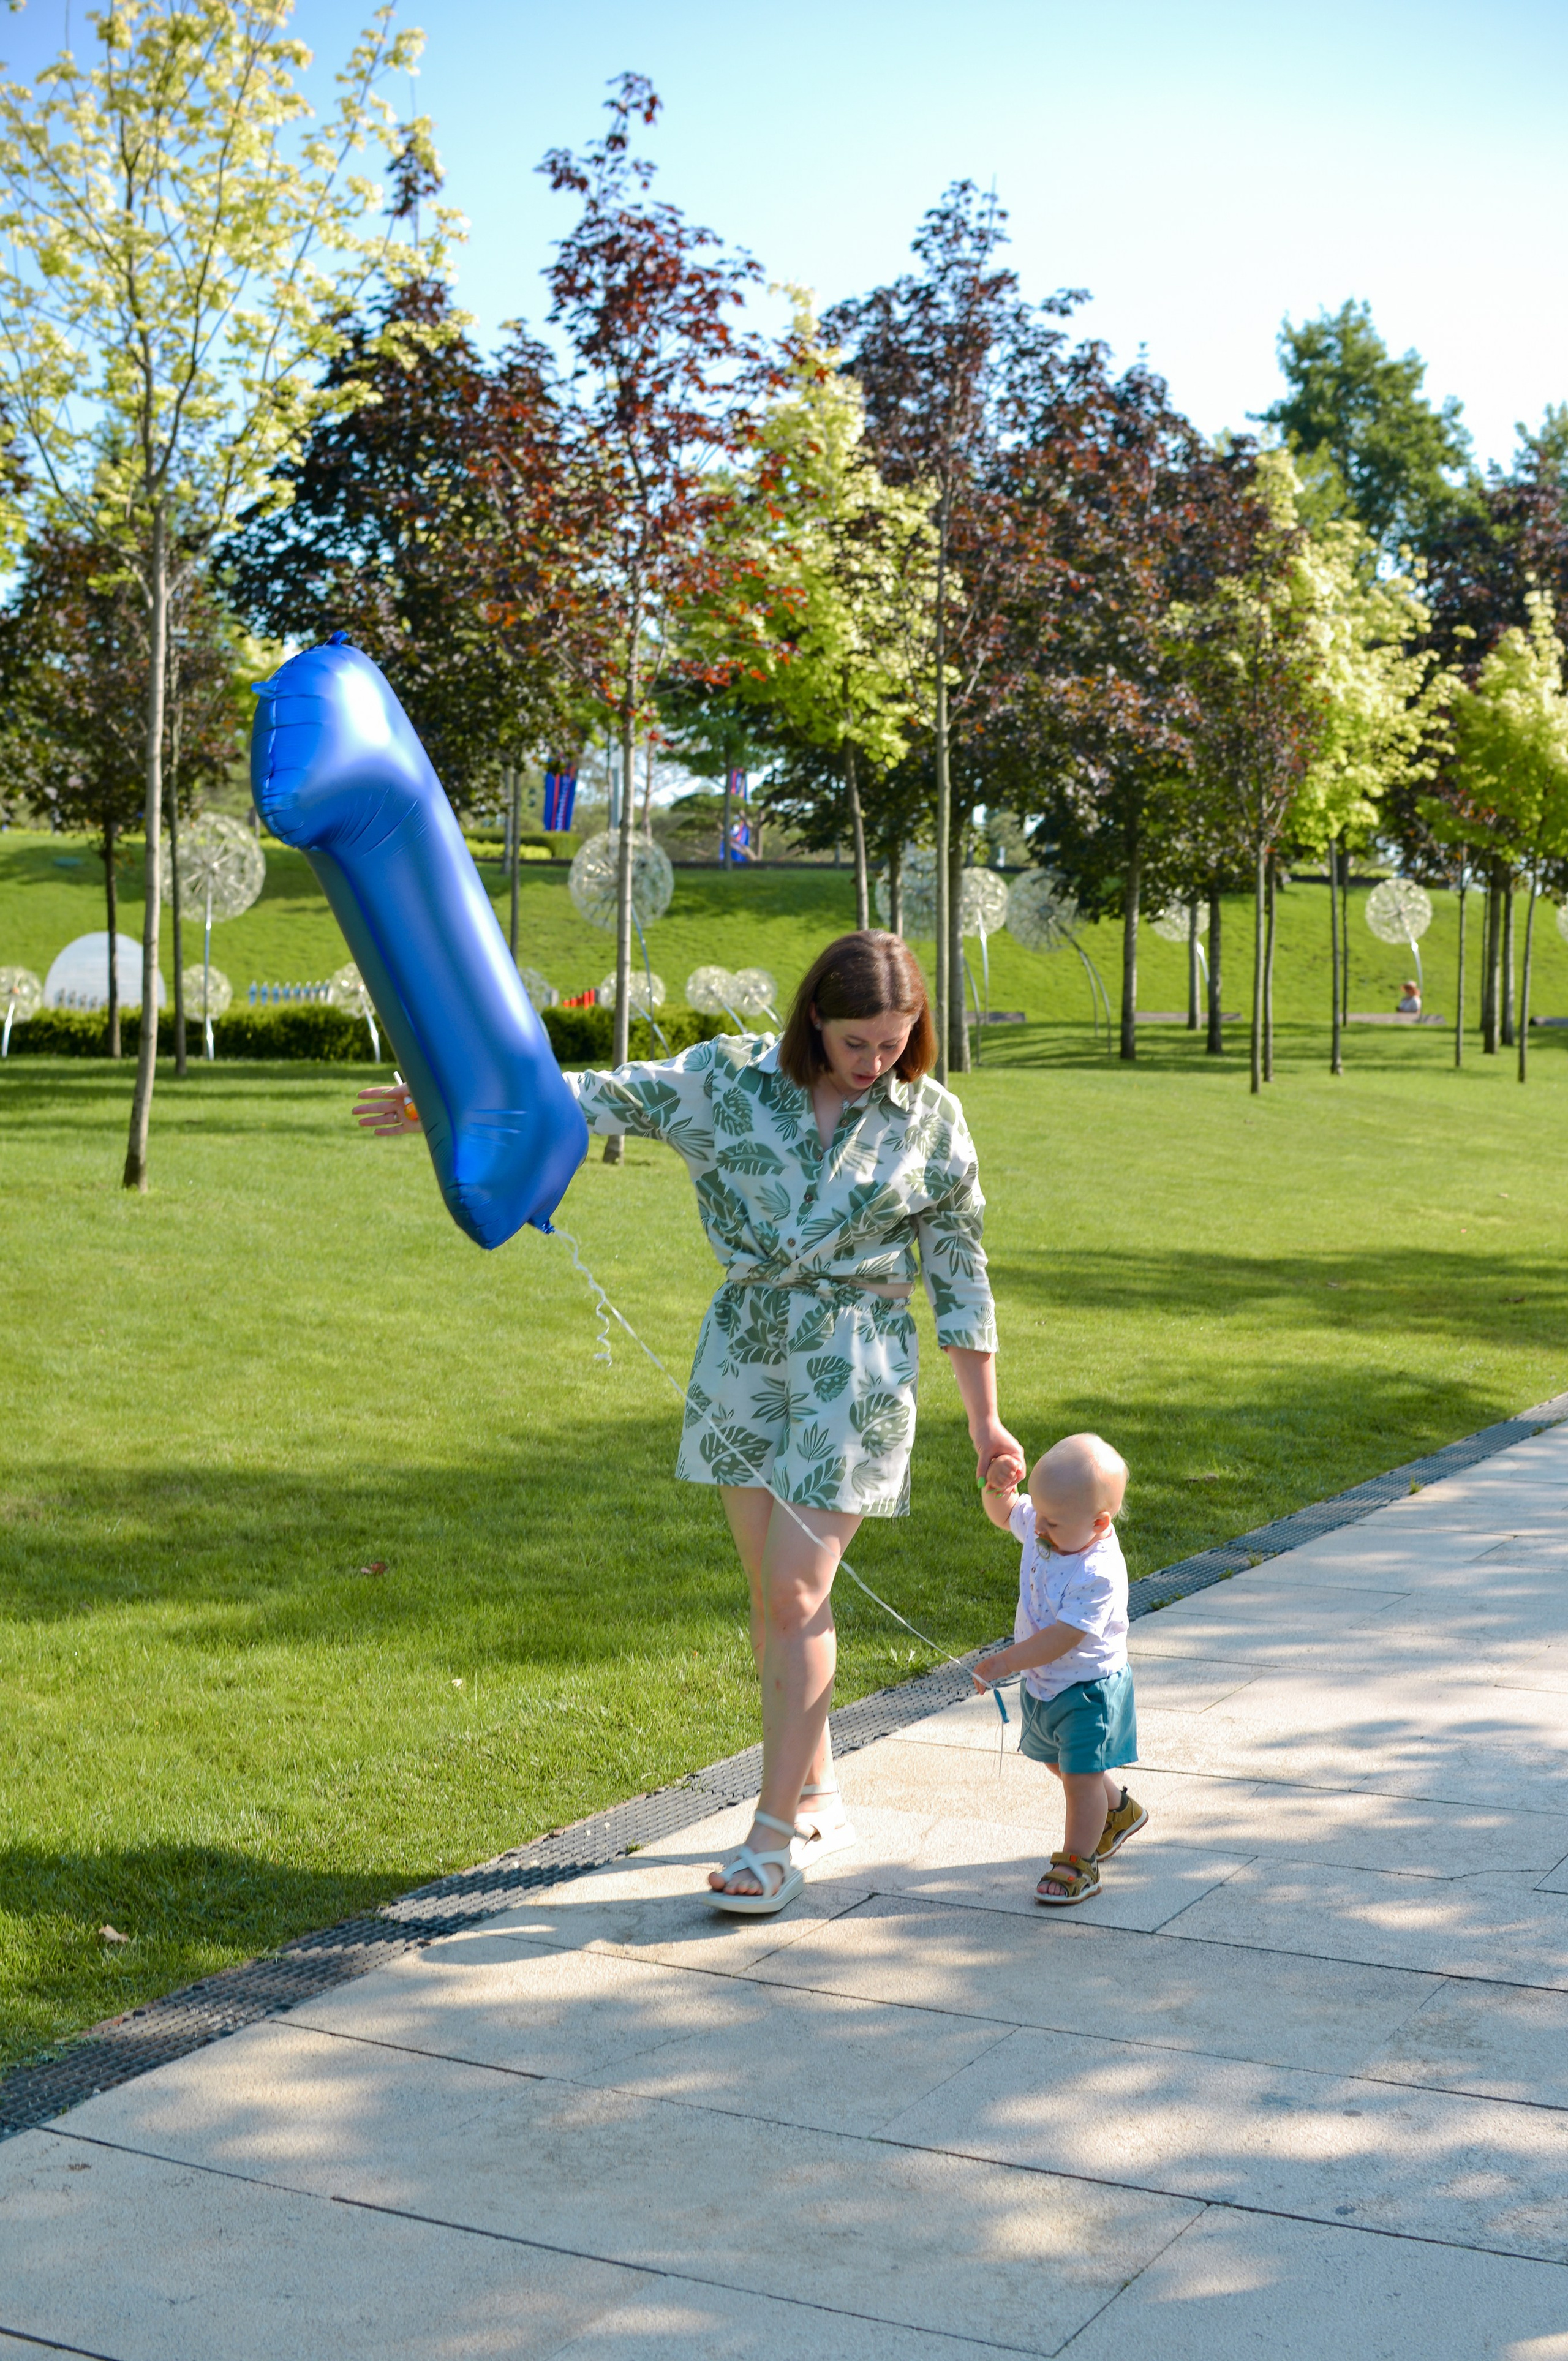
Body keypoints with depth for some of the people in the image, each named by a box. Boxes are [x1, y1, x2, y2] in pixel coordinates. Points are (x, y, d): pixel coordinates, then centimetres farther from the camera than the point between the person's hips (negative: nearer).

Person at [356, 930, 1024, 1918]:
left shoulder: (932, 1120, -3)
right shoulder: (735, 1077, -1)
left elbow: (959, 1275, 3)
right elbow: (612, 1096, -1)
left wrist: (986, 1423, 4)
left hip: (856, 1366, -3)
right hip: (746, 1349, 3)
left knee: (796, 1594, -9)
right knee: (777, 1594, 9)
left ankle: (774, 1838, -1)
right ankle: (819, 1798, 25)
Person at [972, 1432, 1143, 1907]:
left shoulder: (1097, 1574, -34)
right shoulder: (1041, 1528, -10)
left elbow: (1063, 1637, -34)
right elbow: (1003, 1512, 9)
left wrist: (1005, 1662, -29)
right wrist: (997, 1484, -14)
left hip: (1089, 1689, -9)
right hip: (1043, 1684, 9)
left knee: (1081, 1774, -3)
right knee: (1059, 1763, 26)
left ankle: (1077, 1863, 12)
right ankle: (1118, 1811, 49)